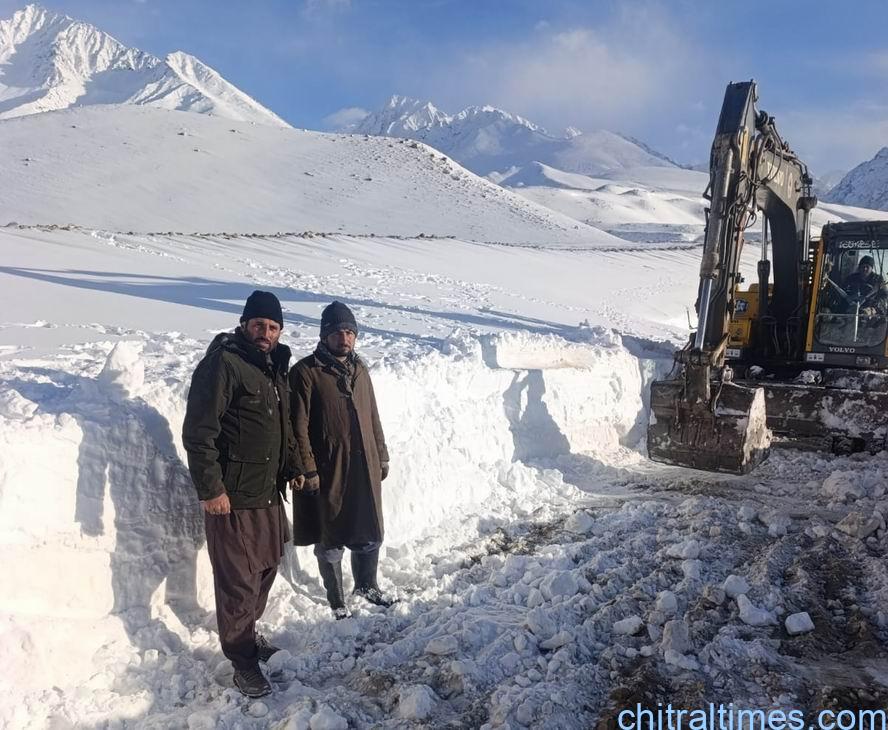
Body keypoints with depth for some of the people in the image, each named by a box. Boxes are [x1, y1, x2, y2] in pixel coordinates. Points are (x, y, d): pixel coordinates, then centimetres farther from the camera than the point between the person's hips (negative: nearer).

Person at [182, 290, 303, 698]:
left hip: (269, 492, 9)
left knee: (267, 564, 21)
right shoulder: (222, 364, -17)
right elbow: (198, 432, -21)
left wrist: (293, 468, 22)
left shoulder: (274, 365, 11)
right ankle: (242, 660, 19)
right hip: (232, 496, -9)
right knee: (238, 580, 1)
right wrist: (210, 489, -21)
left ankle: (247, 632, 42)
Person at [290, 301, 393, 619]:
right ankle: (336, 600, 31)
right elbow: (299, 427, -13)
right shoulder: (306, 372, -12)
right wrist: (308, 470, -16)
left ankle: (366, 585, 42)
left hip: (365, 469, 6)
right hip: (328, 473, -5)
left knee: (370, 536, 18)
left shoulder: (359, 369, 8)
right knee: (331, 544, 10)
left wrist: (382, 457, 15)